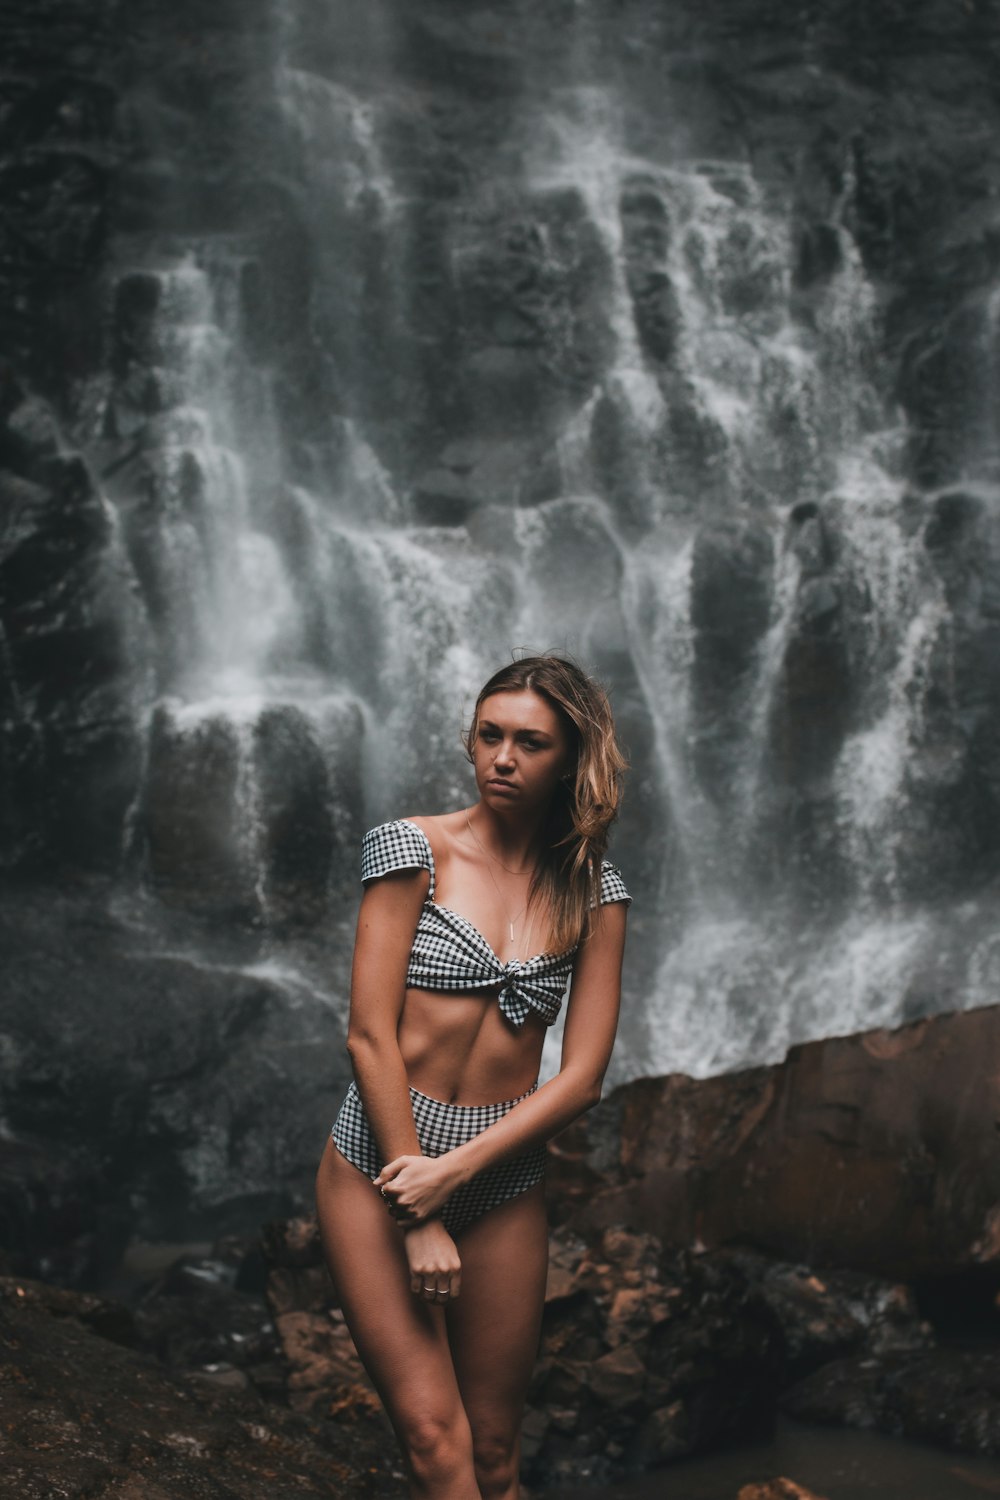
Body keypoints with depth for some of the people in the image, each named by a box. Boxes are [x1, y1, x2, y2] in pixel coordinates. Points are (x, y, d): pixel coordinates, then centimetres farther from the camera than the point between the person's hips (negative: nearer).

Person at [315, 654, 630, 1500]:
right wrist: (419, 1221, -11)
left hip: (505, 1185, 3)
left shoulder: (594, 891, 5)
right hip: (381, 1162, -3)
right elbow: (370, 1034, -8)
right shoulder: (415, 849, -3)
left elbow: (583, 1077, 0)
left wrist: (453, 1173, -12)